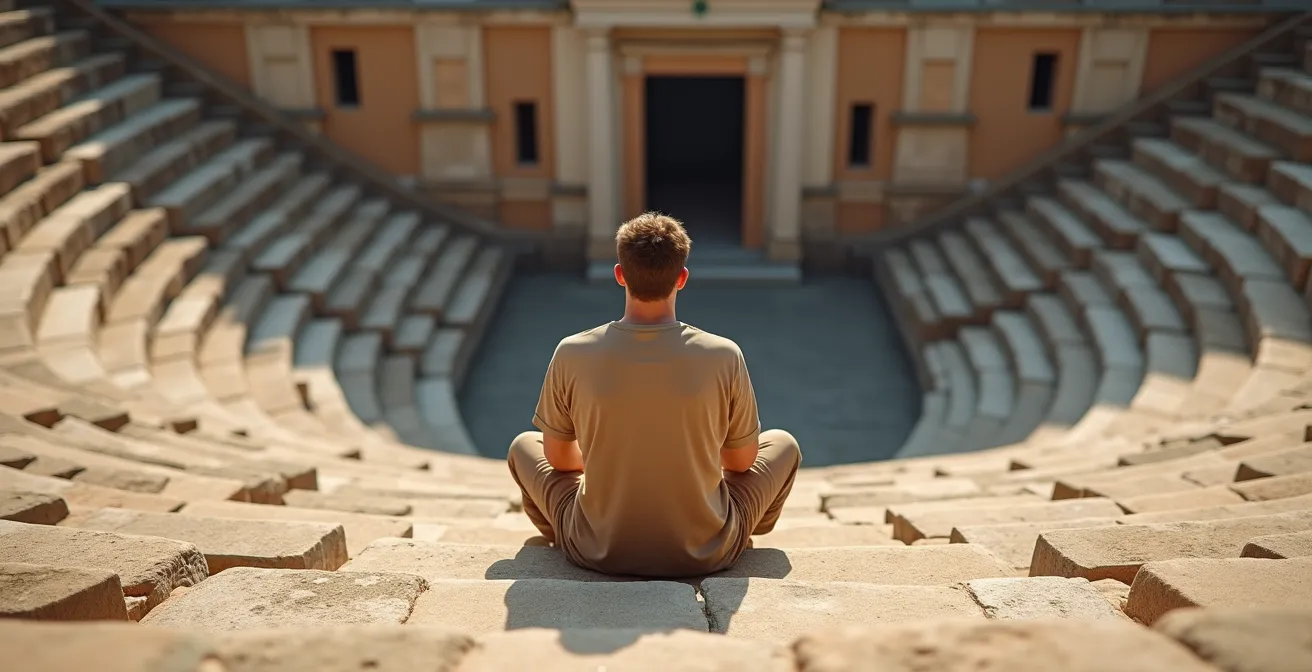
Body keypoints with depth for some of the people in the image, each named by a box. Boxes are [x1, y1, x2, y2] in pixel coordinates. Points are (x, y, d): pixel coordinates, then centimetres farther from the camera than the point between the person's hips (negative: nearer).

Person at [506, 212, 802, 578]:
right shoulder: (724, 356, -16)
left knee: (524, 445, 25)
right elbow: (743, 462, 0)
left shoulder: (573, 355, -15)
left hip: (597, 552, 1)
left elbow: (558, 458, 1)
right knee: (784, 444, 23)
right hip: (706, 553, 0)